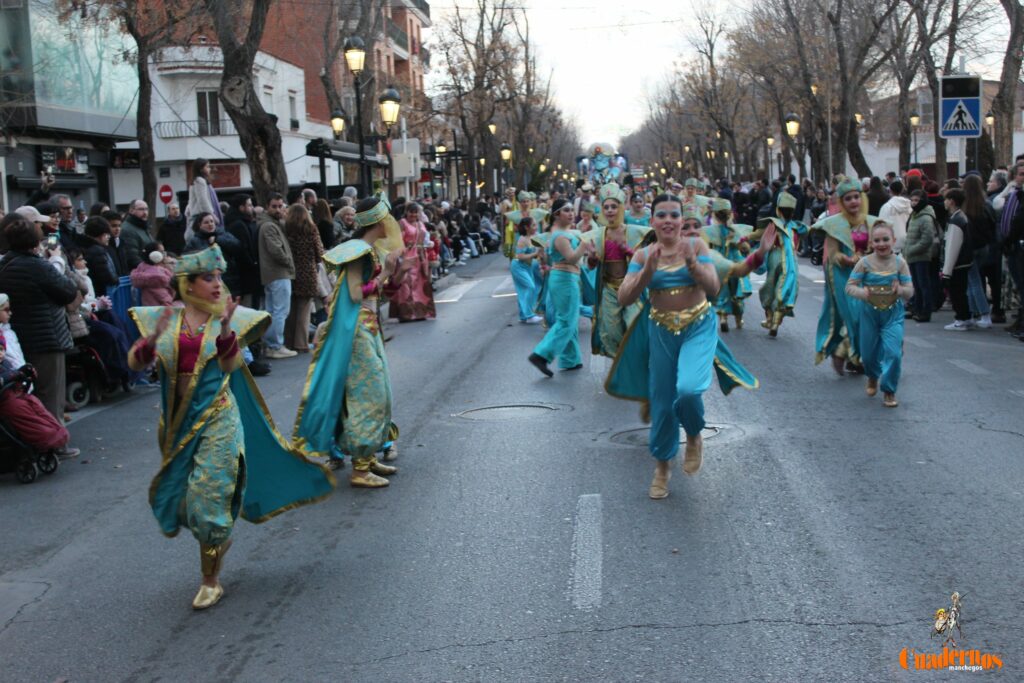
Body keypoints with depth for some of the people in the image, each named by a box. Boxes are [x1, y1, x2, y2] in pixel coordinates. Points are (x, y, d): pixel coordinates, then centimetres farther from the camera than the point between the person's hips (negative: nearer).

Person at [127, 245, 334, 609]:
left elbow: (230, 366, -15)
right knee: (177, 495, 12)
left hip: (216, 418, -3)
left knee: (209, 496, -4)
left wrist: (225, 329, -31)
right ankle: (221, 539, 41)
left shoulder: (230, 317, -3)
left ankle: (211, 581, 10)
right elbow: (136, 362, -5)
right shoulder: (165, 319, 1)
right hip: (178, 418, 3)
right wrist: (153, 338, -24)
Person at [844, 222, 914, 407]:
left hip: (893, 314, 0)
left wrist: (902, 290, -26)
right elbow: (849, 286, -7)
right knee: (868, 352, 13)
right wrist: (862, 292, -27)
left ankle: (889, 390, 4)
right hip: (869, 313, 1)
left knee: (893, 352, -12)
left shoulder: (899, 263, -4)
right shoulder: (865, 263, -7)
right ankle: (873, 377, 46)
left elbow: (910, 290, -3)